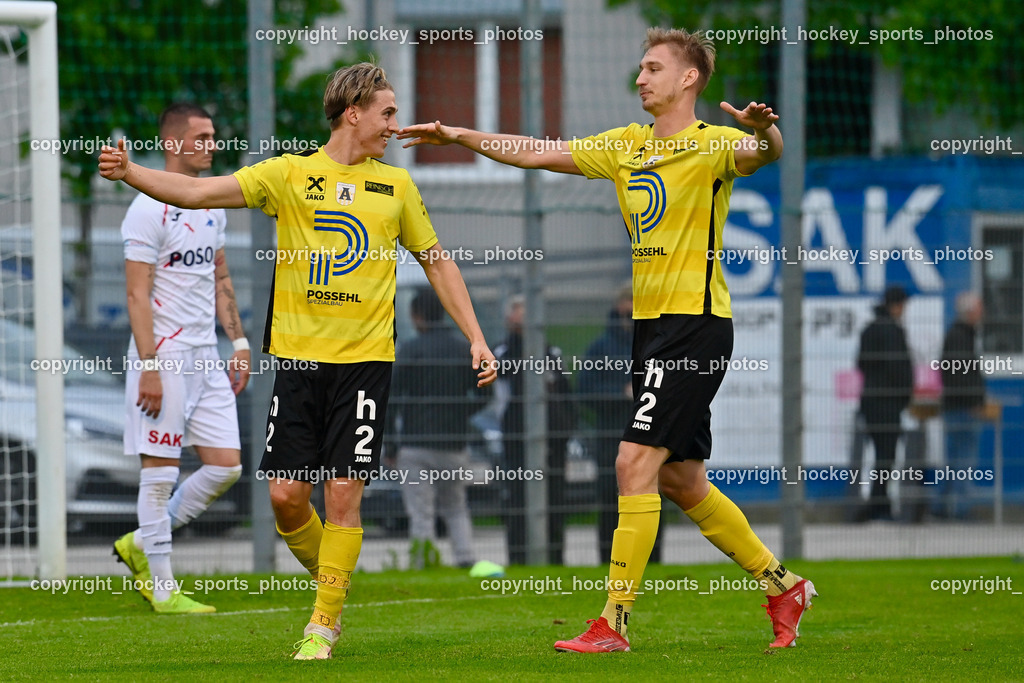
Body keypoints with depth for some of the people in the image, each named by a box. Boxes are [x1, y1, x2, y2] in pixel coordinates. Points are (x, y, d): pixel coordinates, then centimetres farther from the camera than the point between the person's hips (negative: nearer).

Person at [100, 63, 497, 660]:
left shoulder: (396, 185, 10)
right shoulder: (289, 174, 3)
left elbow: (438, 263, 18)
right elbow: (200, 192, -5)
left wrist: (476, 337, 11)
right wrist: (130, 173, -20)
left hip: (366, 358, 0)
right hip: (298, 356, 0)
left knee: (343, 491, -7)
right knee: (286, 492, -3)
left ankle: (325, 624, 3)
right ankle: (330, 580, 24)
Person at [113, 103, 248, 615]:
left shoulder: (212, 204, 14)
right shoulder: (150, 209, -11)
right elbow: (137, 294, -14)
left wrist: (238, 341, 16)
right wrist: (149, 367, -19)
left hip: (205, 356, 8)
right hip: (164, 353, -8)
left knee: (225, 465, 4)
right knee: (160, 470, -3)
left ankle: (141, 544, 19)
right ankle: (162, 588, 2)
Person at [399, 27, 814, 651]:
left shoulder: (712, 145, -9)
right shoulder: (627, 146, 14)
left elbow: (762, 153, -30)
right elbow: (538, 153, 19)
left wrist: (764, 132, -52)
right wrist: (459, 136, 15)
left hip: (696, 324, -9)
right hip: (651, 322, 9)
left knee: (635, 462, -14)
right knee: (681, 480, 13)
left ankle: (614, 622, -12)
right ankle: (784, 587, 28)